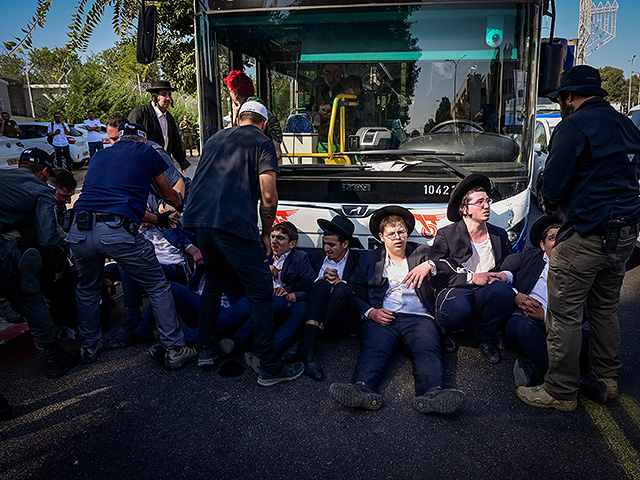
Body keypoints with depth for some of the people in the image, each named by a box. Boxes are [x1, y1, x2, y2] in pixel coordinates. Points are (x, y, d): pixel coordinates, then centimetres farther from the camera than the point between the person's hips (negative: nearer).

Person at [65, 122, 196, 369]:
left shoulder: (99, 155, 27)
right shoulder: (147, 152, 16)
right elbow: (169, 195, 27)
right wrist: (183, 206, 51)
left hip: (79, 230, 5)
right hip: (118, 231, -4)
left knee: (87, 289, 29)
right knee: (158, 287, 13)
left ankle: (89, 347, 42)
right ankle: (174, 350, 17)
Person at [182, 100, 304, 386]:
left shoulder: (215, 139, 27)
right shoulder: (262, 143, 8)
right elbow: (268, 195, -4)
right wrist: (266, 233, 9)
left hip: (197, 217, 7)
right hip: (233, 223, -7)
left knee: (213, 282, 26)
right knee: (261, 293, 1)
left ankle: (205, 351, 30)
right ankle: (270, 368, 4)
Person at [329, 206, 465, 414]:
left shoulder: (423, 253, 23)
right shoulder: (369, 259, 23)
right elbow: (354, 293, 16)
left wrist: (430, 266, -9)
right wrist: (370, 312, -3)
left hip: (419, 318, 0)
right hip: (383, 318, 0)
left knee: (428, 352, -31)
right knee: (373, 349, -32)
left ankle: (433, 393, -55)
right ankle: (362, 389, -54)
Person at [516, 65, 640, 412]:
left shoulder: (573, 126, -11)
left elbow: (553, 182, -17)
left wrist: (549, 202, 6)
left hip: (585, 235, -9)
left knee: (564, 314, 0)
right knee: (605, 308, 20)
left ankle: (561, 392, 8)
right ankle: (607, 379, 32)